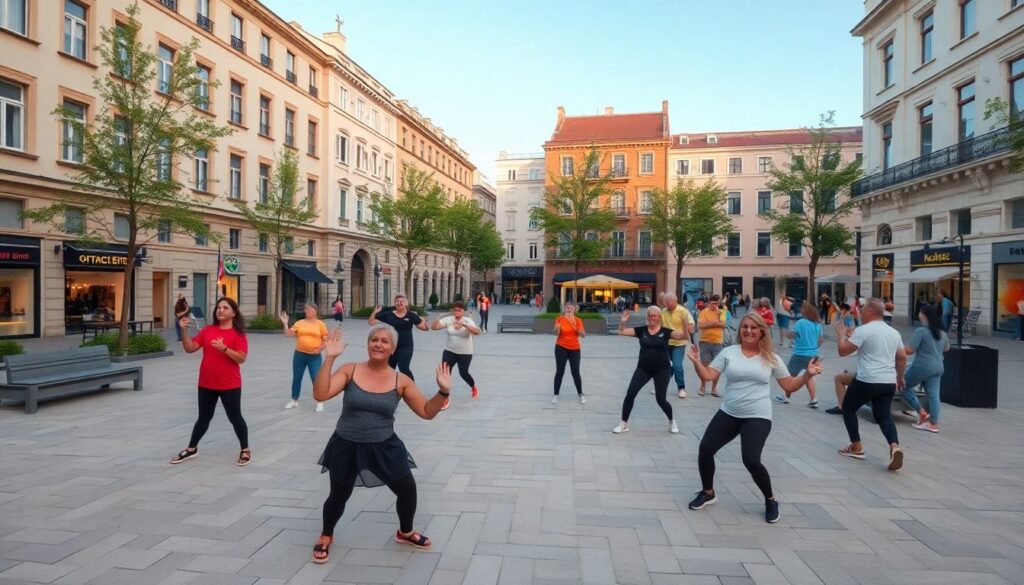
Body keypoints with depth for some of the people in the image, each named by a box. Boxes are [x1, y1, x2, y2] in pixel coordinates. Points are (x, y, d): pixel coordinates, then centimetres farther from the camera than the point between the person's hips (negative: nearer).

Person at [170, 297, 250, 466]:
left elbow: (241, 358, -16)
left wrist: (224, 348, -28)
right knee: (204, 417, 17)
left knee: (235, 417, 4)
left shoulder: (238, 333, -8)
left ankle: (245, 451, 18)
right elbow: (190, 348, 0)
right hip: (206, 384, 4)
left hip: (229, 385, -4)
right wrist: (184, 330, -12)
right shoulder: (208, 330, 5)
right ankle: (191, 449, 34)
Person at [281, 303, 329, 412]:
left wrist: (320, 348, -15)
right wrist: (285, 323, -12)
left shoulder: (320, 324, -1)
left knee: (316, 378, -5)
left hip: (314, 356, -3)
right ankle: (294, 400, 28)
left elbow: (325, 340, 0)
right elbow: (288, 334, -1)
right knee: (296, 378, 11)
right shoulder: (299, 323, 4)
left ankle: (320, 402, 10)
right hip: (299, 355, 3)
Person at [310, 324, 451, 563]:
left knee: (408, 489, 7)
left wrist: (443, 391, -22)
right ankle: (326, 536, 45)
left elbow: (427, 411, -5)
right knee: (339, 496, 13)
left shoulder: (401, 381, -8)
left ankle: (405, 532, 39)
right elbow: (320, 394, -22)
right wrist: (330, 358, -27)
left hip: (384, 447, 2)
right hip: (347, 446, -1)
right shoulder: (350, 370, -10)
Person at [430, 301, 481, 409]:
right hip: (449, 351, 3)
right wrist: (439, 319, -33)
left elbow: (477, 332, -32)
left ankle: (474, 387, 39)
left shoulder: (468, 321, -14)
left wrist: (465, 325, -47)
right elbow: (433, 327, -13)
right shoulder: (448, 319, -6)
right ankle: (445, 399, 3)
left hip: (465, 353, -2)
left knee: (463, 373, 4)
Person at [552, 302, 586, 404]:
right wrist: (557, 328, -34)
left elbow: (584, 335, -6)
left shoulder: (578, 320, 0)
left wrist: (576, 327, -23)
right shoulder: (559, 318, -5)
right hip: (561, 348, -1)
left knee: (575, 372, 1)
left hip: (575, 349, 1)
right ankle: (556, 395, 9)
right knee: (559, 371, -1)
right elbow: (556, 333, -13)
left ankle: (581, 394, 15)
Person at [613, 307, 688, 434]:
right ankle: (624, 424, 8)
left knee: (660, 399, 1)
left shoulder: (665, 331, -5)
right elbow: (621, 332, -1)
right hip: (643, 368, 2)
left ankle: (672, 421, 30)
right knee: (630, 394, -6)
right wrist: (623, 321, -19)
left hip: (662, 370, -2)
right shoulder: (641, 330, 0)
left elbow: (683, 336, -15)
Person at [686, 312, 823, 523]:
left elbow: (790, 386, 5)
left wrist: (807, 374, -9)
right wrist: (697, 362, -19)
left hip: (757, 418, -3)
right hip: (728, 414, 3)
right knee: (705, 449, -3)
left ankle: (771, 501, 14)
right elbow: (709, 375, -3)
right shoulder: (729, 352, 1)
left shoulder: (771, 358, 1)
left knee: (751, 460, -16)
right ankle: (708, 493, 23)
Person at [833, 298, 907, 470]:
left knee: (848, 408, 13)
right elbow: (902, 357, 19)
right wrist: (900, 377, 31)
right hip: (889, 382, 7)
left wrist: (841, 334, 5)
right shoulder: (894, 332, 13)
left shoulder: (863, 330, -11)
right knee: (883, 415, 12)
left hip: (867, 381, -6)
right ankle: (894, 447, -13)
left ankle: (856, 447, 15)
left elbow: (843, 351, -11)